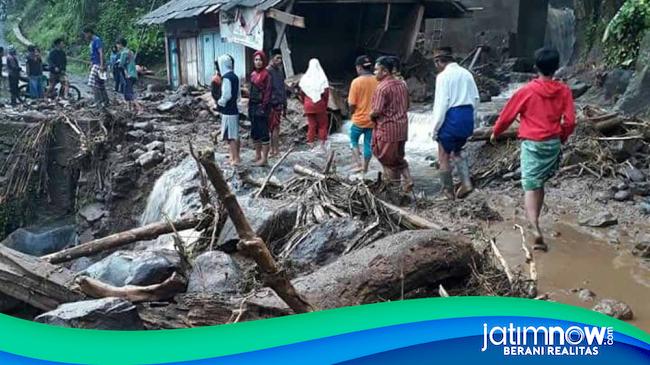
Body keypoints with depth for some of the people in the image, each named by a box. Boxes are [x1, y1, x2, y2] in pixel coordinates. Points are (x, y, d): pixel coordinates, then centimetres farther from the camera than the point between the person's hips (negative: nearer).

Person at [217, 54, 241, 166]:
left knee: (230, 136, -3)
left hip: (228, 111, -9)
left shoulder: (226, 77, -16)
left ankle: (235, 159, 0)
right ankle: (235, 156, 24)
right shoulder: (235, 76, 9)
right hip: (234, 109, 9)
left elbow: (226, 95, -20)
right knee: (235, 135, 15)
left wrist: (219, 103, -5)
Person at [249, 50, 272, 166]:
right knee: (255, 132, 14)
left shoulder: (266, 74, -10)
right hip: (253, 106, 8)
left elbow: (267, 92, -13)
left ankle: (264, 158, 2)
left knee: (263, 132, -3)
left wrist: (264, 107, -17)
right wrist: (249, 106, 13)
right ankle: (257, 155, 24)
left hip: (261, 106, -8)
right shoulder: (253, 74, 12)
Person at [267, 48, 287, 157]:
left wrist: (284, 105, 18)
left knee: (276, 128, 10)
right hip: (272, 104, -7)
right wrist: (268, 105, -18)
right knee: (274, 127, -6)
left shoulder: (280, 70, 15)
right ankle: (274, 150, -1)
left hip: (279, 104, 7)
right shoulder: (268, 71, -10)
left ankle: (274, 149, 15)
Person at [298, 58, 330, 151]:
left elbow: (301, 93, 0)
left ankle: (310, 143, 11)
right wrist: (325, 103, 3)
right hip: (320, 104, -2)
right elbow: (326, 92, -9)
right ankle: (323, 143, 4)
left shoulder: (305, 77, 1)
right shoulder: (322, 77, -6)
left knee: (311, 124, 10)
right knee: (323, 124, 9)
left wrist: (304, 102, 11)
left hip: (308, 105, 2)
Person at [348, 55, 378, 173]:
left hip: (359, 119, -3)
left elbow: (352, 104, -13)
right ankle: (365, 169, 22)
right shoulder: (378, 81, -4)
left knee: (353, 140, 19)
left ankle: (359, 164, 7)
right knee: (368, 144, 14)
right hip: (373, 120, 3)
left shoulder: (356, 81, -14)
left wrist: (352, 113, 7)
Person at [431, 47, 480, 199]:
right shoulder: (466, 73, 9)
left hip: (451, 118, -7)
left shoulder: (443, 76, -10)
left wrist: (435, 128, -10)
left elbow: (441, 104, -14)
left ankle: (448, 190, 15)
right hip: (468, 117, 7)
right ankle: (466, 182, 9)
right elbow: (476, 98, 10)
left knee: (444, 156, 8)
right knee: (457, 151, 24)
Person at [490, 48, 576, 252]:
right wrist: (562, 138, 18)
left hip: (532, 144, -3)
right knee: (540, 184, 19)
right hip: (553, 144, 4)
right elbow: (570, 121, -2)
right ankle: (535, 222, 30)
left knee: (530, 187, -6)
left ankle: (536, 230, -21)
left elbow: (508, 115, -1)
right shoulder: (564, 91, -1)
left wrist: (495, 133, 16)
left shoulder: (527, 90, -8)